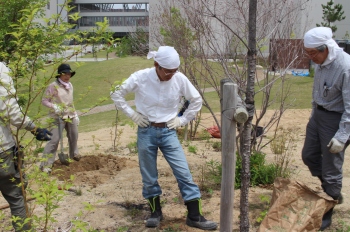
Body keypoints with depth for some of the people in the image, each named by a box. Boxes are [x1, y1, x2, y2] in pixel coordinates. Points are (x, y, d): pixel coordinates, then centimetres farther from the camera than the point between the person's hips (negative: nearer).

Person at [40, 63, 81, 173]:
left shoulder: (70, 85, 8)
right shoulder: (53, 86, -12)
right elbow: (44, 100, -9)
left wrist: (75, 114, 17)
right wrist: (54, 106, -26)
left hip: (70, 116, 7)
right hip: (58, 117, -6)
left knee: (74, 136, 18)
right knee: (54, 139, -12)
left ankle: (74, 154, 44)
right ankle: (45, 164, -7)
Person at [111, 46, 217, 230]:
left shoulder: (180, 79, -9)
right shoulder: (140, 77, -12)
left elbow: (196, 100, 6)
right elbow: (116, 94, 0)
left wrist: (182, 120, 0)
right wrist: (132, 114, -5)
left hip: (168, 132, 1)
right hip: (146, 132, 0)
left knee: (184, 173, -2)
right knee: (149, 176, 9)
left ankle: (194, 216, 8)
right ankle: (156, 211, 28)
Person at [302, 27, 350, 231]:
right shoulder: (321, 62, -2)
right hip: (318, 114, 8)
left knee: (331, 169, 3)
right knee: (309, 155, 18)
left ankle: (327, 214, 22)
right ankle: (333, 193, 40)